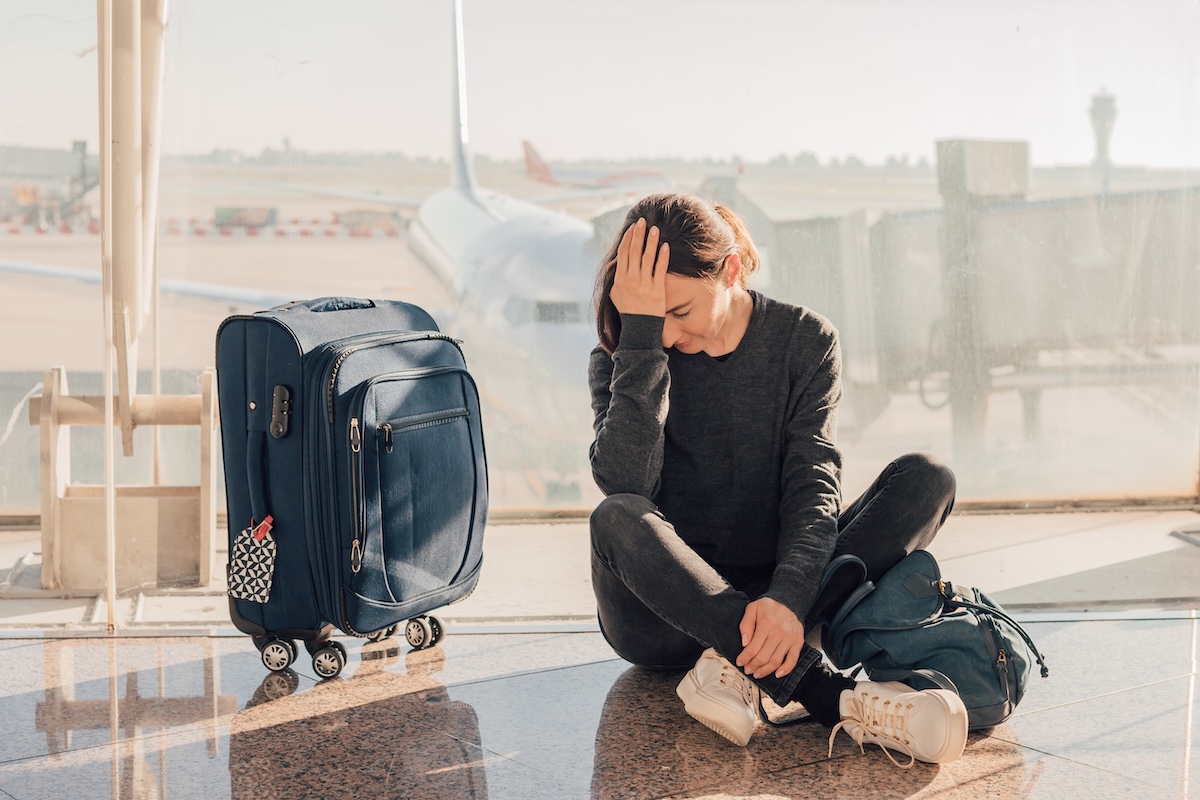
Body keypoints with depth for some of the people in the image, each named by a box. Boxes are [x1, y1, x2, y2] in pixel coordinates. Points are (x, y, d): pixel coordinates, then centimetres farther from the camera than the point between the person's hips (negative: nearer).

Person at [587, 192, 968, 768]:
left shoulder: (803, 340, -1)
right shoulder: (621, 361, -3)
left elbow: (814, 483, -14)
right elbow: (624, 484, -22)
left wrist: (788, 599, -31)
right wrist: (641, 338, -25)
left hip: (768, 595, 1)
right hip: (663, 618, -1)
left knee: (926, 479, -18)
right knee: (617, 521, -35)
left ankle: (738, 666, -32)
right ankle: (835, 700, -43)